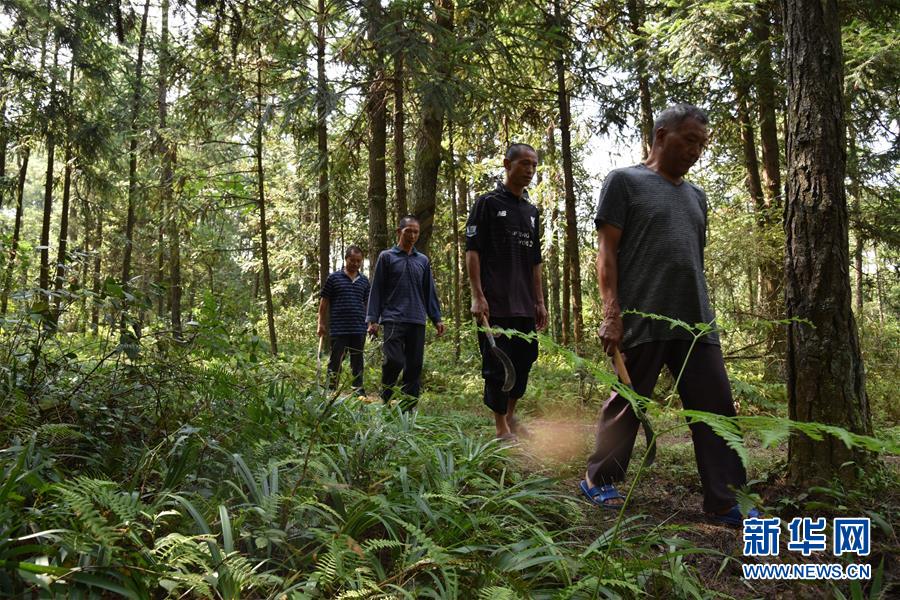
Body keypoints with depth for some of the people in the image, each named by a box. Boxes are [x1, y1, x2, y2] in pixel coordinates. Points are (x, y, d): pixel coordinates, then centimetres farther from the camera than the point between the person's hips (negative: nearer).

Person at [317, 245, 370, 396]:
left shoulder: (364, 281, 10)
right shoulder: (334, 278, 0)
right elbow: (324, 302, 3)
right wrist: (321, 323, 0)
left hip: (359, 328, 3)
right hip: (339, 328, -3)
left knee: (357, 361, 11)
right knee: (336, 360, 3)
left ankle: (359, 389, 18)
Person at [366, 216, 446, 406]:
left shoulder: (423, 260, 16)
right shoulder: (386, 257, 6)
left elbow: (430, 292, 18)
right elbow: (376, 290, 4)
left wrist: (437, 318, 11)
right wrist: (372, 319, -2)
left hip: (417, 321, 4)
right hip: (393, 319, -4)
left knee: (414, 366, 3)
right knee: (395, 361, -17)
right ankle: (384, 403, 3)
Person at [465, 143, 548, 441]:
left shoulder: (531, 211, 18)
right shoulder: (488, 203, -1)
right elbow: (472, 251, -7)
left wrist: (539, 302, 16)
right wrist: (478, 296, -15)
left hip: (524, 305, 7)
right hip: (495, 304, -6)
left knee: (524, 360, 11)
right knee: (497, 365, -3)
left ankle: (511, 416, 29)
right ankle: (501, 428, 7)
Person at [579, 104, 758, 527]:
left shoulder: (695, 195, 22)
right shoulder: (624, 181, 3)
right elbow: (607, 251, -5)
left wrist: (702, 312, 18)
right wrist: (611, 312, -14)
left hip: (697, 321, 6)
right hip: (641, 319, -6)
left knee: (716, 408, 2)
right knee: (627, 405, 3)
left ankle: (727, 502, 9)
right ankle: (599, 481, 20)